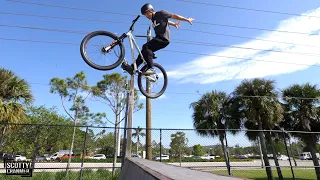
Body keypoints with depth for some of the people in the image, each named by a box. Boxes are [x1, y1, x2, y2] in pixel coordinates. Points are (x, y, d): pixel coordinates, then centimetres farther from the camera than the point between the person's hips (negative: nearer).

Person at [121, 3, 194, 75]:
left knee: (146, 46, -25)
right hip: (158, 38, 9)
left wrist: (187, 19, 5)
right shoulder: (153, 18, 21)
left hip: (163, 38, -9)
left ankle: (150, 68, -28)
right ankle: (133, 68, -5)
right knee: (145, 50, -3)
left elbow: (174, 16, 0)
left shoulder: (160, 13, -3)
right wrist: (174, 24, 51)